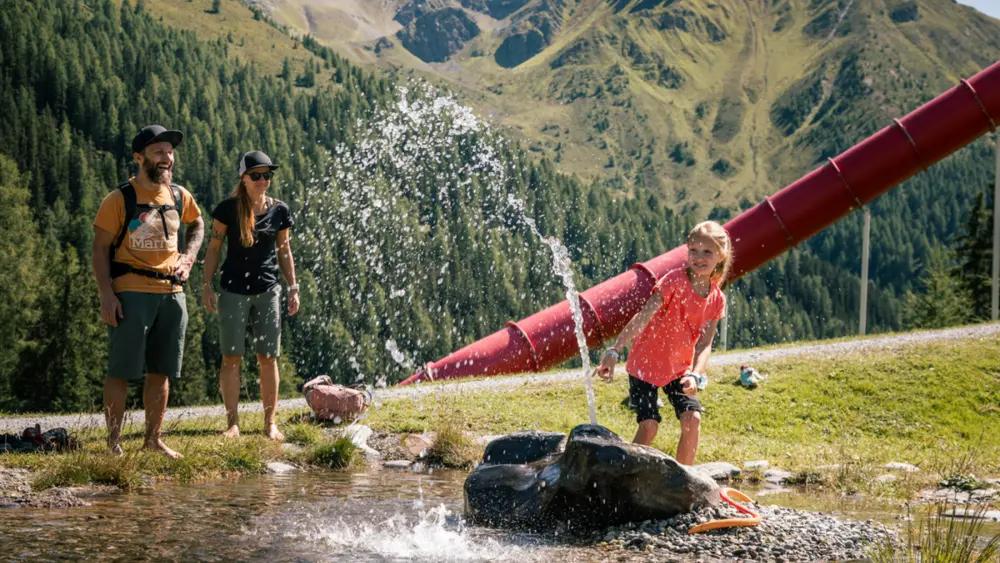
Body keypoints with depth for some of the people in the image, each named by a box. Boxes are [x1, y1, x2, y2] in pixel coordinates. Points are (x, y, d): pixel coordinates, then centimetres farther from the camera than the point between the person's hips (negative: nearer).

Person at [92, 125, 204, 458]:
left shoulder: (180, 197, 10)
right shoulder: (120, 199, -6)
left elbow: (197, 224, 30)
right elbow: (101, 249, -6)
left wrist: (188, 258, 12)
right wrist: (106, 294, -16)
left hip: (171, 292, 5)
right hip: (131, 293, -5)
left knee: (161, 371, 9)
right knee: (121, 371, -4)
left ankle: (153, 439, 19)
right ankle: (114, 441, 2)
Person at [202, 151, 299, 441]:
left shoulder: (279, 211, 4)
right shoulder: (228, 209, -4)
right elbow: (213, 248, 1)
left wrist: (293, 288, 8)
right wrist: (207, 286, -5)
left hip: (267, 291, 2)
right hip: (234, 291, -2)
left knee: (268, 359, 3)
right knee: (231, 357, -1)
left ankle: (270, 422, 10)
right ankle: (233, 422, 5)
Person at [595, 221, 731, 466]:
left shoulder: (717, 299, -4)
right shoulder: (675, 281, -20)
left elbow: (704, 344, -7)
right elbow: (643, 317, -29)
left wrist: (695, 375, -27)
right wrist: (614, 351, -38)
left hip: (679, 368, 5)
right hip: (645, 363, -4)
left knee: (692, 419, -10)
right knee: (649, 425, -14)